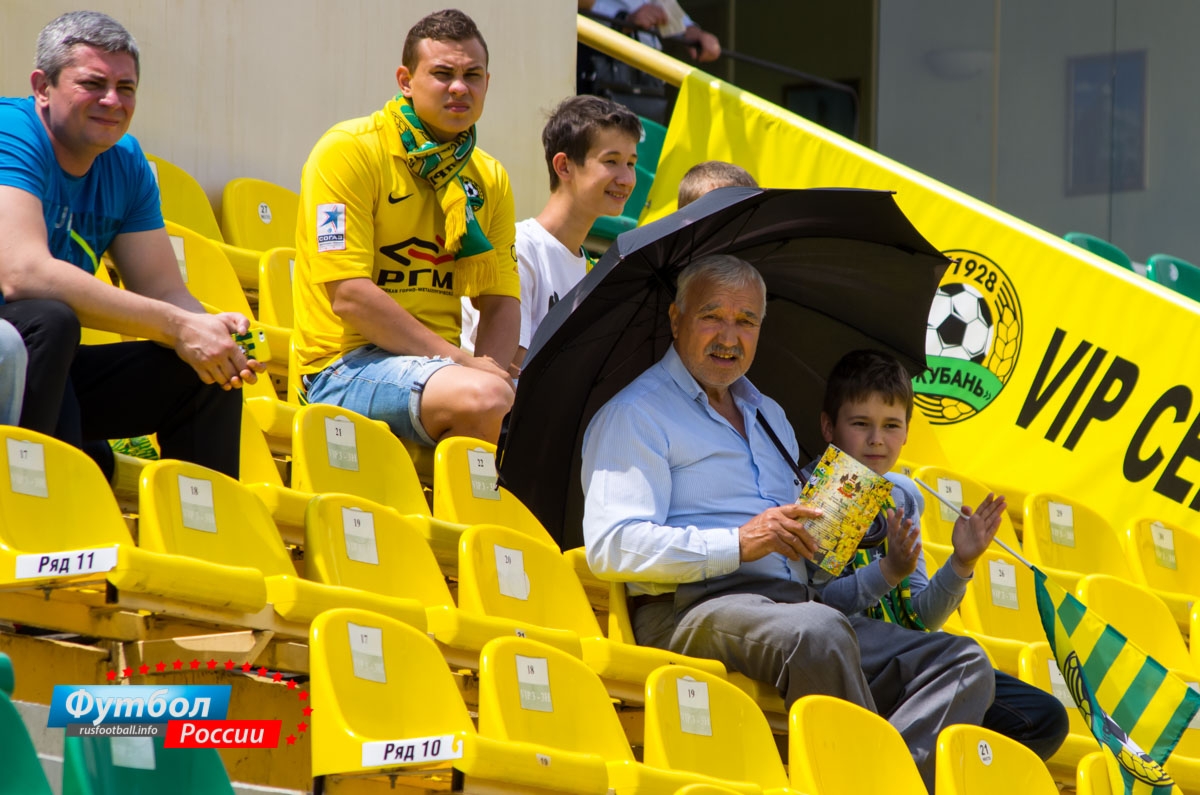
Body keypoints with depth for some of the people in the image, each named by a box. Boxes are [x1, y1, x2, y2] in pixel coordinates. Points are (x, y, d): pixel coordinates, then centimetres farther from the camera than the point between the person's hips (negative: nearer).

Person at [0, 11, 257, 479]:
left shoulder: (126, 165, 9)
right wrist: (178, 327, -29)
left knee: (209, 369, -2)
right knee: (47, 320, -35)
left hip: (51, 373, 8)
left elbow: (165, 291, 5)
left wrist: (211, 330, -21)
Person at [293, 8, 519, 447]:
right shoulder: (349, 151, -8)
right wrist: (463, 362, -17)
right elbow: (348, 295, -16)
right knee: (484, 400, -33)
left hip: (438, 362, 6)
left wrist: (489, 371, -11)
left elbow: (502, 302, 12)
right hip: (348, 365, -6)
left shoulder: (487, 177, 14)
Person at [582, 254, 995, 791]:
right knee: (818, 632, -40)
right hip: (689, 611, -8)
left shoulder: (769, 417, 31)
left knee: (964, 663, -12)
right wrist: (740, 542, -17)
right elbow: (611, 548, -10)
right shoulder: (636, 415, 4)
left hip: (793, 603, 8)